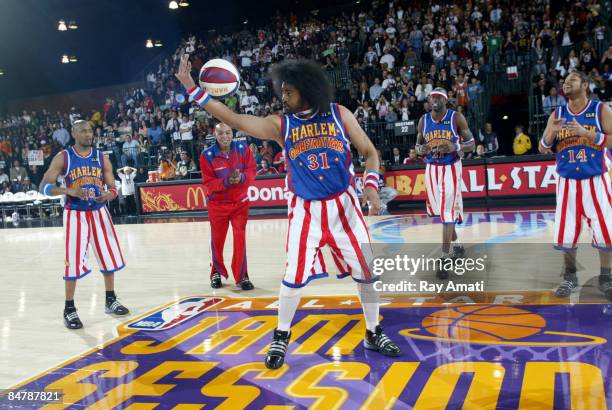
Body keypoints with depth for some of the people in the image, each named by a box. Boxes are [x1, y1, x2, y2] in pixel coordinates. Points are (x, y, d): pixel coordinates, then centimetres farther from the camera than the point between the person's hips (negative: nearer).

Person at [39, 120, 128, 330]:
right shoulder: (63, 157, -5)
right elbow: (44, 187, -9)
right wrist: (70, 191, -25)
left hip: (99, 212, 4)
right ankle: (69, 309, 9)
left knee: (109, 257, 8)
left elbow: (113, 188, 5)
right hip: (75, 215, -4)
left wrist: (108, 195, -19)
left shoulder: (101, 157, 4)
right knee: (74, 262, -4)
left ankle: (110, 300, 25)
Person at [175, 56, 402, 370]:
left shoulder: (339, 115, -3)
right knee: (294, 276, -2)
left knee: (367, 270, 6)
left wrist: (370, 186, -12)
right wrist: (191, 88, -18)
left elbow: (369, 151, 4)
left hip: (343, 206, 1)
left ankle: (373, 334, 26)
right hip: (305, 211, -1)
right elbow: (234, 120, -11)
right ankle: (281, 337, 19)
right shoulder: (280, 124, -3)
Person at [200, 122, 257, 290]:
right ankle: (217, 273, 30)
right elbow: (208, 182, -14)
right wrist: (226, 182, -29)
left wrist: (241, 177, -27)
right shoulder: (207, 155, -14)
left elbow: (251, 171, -6)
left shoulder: (242, 149, -8)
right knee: (217, 239, 9)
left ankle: (241, 276, 8)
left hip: (240, 202, 1)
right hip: (217, 203, -1)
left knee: (240, 239, -4)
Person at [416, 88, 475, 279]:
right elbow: (418, 145, 12)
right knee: (441, 211, 15)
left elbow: (471, 143, -4)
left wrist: (455, 147, -23)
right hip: (432, 168, 5)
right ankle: (456, 245, 38)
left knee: (448, 212, -12)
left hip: (451, 168, -5)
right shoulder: (423, 120, 3)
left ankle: (445, 259, -11)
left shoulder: (457, 118, -7)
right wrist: (421, 150, -12)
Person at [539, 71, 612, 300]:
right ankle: (570, 276, 18)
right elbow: (543, 149, 6)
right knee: (566, 232, 2)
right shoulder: (557, 115, 6)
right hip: (568, 182, 2)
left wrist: (586, 133, -21)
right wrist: (552, 134, -14)